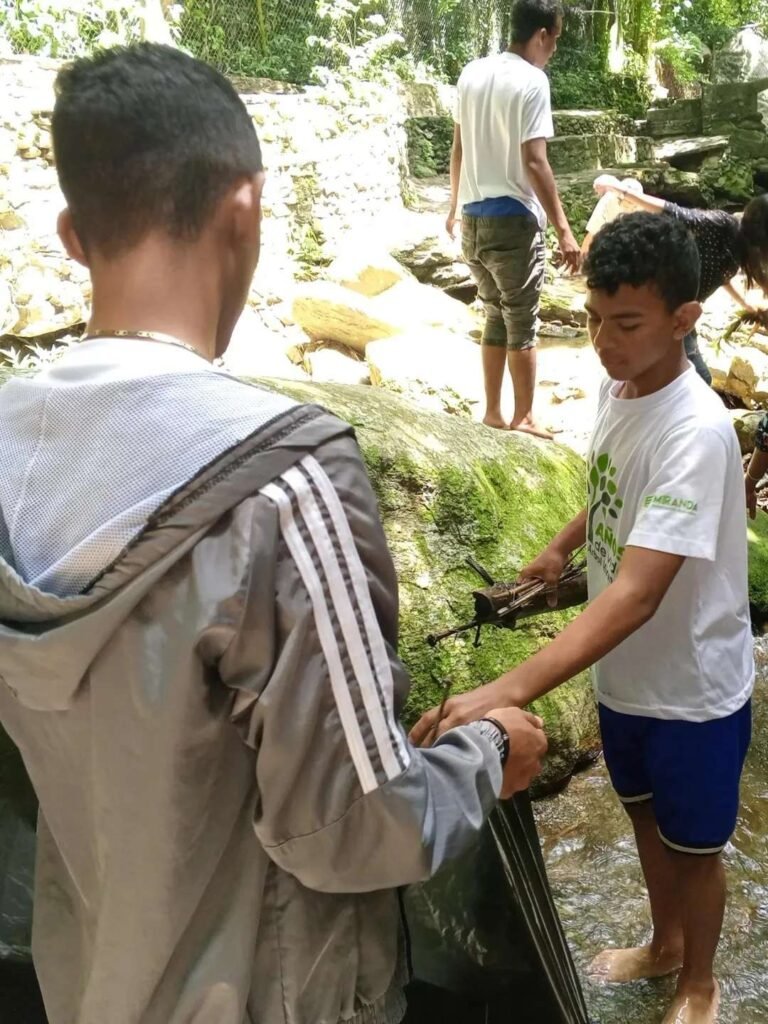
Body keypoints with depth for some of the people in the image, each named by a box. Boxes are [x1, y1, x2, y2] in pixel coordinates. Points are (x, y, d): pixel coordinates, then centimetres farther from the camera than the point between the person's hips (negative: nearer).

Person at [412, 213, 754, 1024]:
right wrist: (561, 546, 15)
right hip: (625, 674, 7)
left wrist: (506, 693, -50)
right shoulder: (616, 385, -7)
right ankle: (665, 944, 54)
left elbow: (636, 595, -41)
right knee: (645, 815, 27)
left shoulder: (697, 432, -32)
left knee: (691, 845, 17)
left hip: (692, 689, -7)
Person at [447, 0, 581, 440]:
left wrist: (456, 206, 28)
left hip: (474, 219, 7)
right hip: (513, 220, -7)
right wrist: (564, 228, -16)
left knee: (496, 318, 16)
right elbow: (534, 162, -18)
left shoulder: (472, 73, 9)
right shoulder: (531, 81, -11)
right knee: (522, 324, 2)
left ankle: (493, 413, 20)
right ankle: (524, 418, 8)